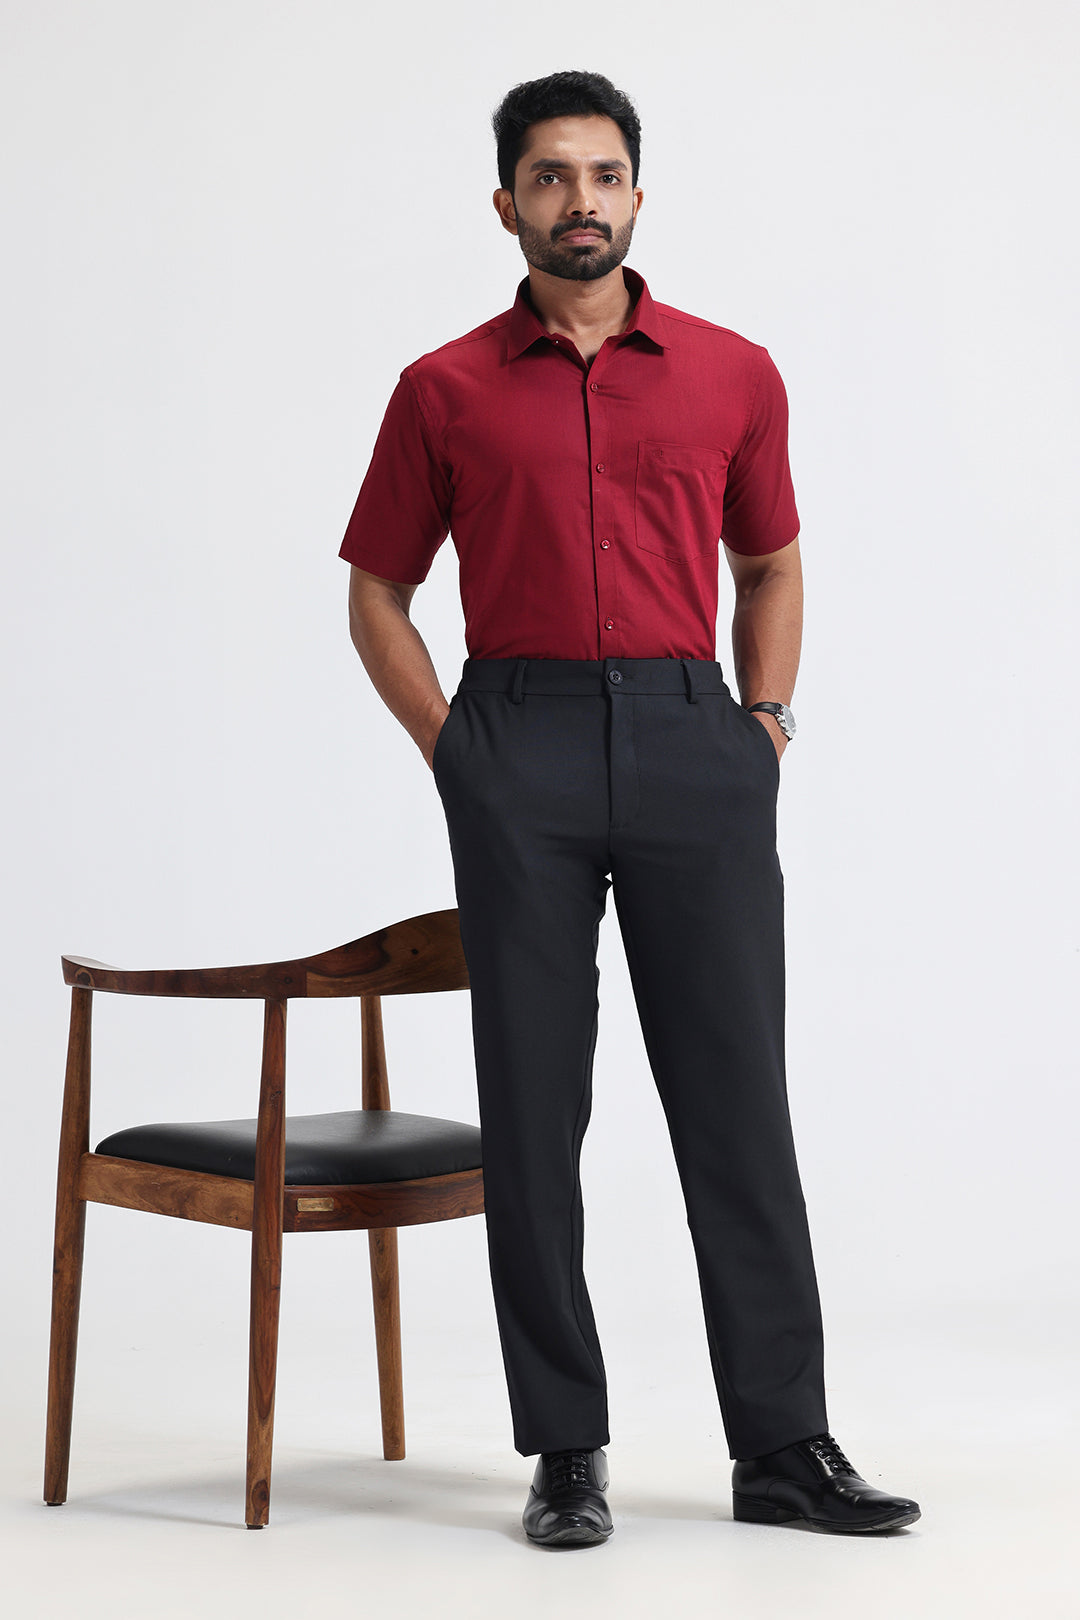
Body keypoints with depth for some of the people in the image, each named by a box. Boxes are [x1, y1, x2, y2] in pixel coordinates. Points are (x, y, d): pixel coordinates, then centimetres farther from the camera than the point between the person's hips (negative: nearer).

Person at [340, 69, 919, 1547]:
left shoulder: (735, 374, 9)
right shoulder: (446, 392, 6)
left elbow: (771, 563, 20)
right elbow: (378, 589, 12)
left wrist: (762, 727, 8)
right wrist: (452, 748, 2)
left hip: (690, 740, 1)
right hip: (521, 744, 0)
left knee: (737, 1095, 1)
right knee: (533, 1104, 2)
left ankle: (784, 1444, 10)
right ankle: (566, 1449, 12)